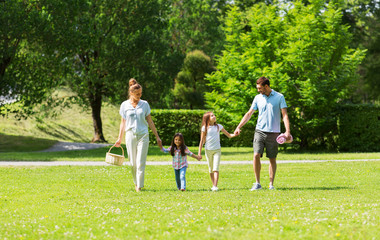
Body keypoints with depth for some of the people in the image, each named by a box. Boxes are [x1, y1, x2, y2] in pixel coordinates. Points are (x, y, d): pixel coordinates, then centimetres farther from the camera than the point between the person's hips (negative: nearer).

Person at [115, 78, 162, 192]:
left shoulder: (144, 104, 5)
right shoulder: (125, 105, 4)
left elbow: (150, 121, 10)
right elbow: (123, 122, 11)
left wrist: (157, 137, 10)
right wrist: (120, 138, 11)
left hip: (143, 135, -1)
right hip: (130, 135, 1)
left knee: (141, 162, -8)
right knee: (133, 162, 5)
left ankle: (139, 186, -6)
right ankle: (136, 182, 25)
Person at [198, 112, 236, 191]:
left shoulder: (219, 126, 5)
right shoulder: (205, 128, 0)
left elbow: (229, 135, 10)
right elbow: (202, 141, 4)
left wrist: (235, 134, -10)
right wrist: (199, 152, 1)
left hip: (217, 150, 0)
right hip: (208, 150, 0)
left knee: (216, 168, -12)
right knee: (211, 169, 6)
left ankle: (215, 186, -19)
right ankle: (213, 185, 18)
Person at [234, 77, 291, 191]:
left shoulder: (279, 97, 0)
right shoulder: (258, 98, 8)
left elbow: (284, 115, -3)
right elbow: (249, 114, 13)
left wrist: (287, 131, -13)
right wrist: (239, 127, 5)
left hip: (273, 133, -2)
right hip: (260, 131, 2)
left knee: (272, 159, 3)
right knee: (256, 155, -12)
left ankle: (271, 184, 11)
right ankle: (257, 183, -5)